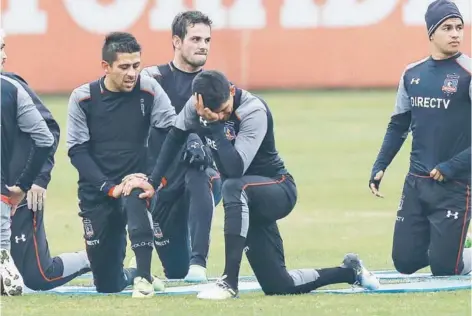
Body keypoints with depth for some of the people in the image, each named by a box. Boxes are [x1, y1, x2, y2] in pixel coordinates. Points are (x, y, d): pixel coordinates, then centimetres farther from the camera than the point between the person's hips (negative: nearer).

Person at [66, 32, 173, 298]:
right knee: (107, 285, 3)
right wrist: (109, 187, -19)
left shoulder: (149, 90, -7)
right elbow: (77, 151, -7)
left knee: (135, 199, -40)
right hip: (98, 192, 1)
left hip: (136, 182, -1)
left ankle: (143, 276, -23)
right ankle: (131, 274, 40)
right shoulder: (83, 98, -6)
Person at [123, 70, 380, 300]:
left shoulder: (254, 111, -28)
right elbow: (174, 139, 5)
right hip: (248, 203, 7)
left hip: (278, 192, -7)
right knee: (277, 286, 4)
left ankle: (230, 282, -38)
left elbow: (236, 168, -37)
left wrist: (214, 122, -38)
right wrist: (152, 182, 2)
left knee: (234, 188, -41)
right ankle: (350, 272, 27)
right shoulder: (195, 106, -11)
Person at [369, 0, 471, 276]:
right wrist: (380, 167, 8)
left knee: (444, 269, -9)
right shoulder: (412, 74, 7)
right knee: (405, 262, 6)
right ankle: (443, 245, 33)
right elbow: (398, 126, 17)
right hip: (416, 183, 5)